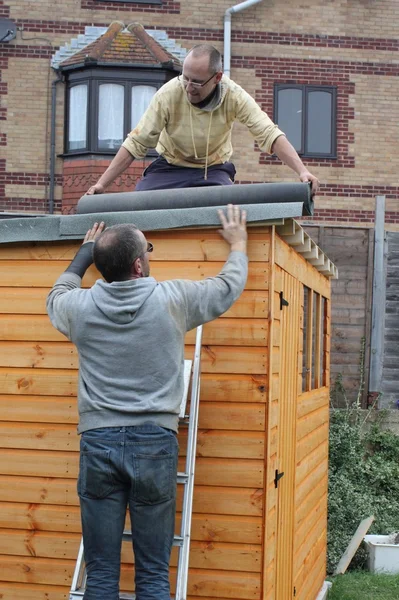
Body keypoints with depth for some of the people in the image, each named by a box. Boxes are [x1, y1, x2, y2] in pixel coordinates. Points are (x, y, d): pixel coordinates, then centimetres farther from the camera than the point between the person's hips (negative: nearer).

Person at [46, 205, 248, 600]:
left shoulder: (79, 307, 1)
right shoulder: (172, 300, -4)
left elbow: (57, 295, 27)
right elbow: (230, 285, 14)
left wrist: (85, 252, 40)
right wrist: (238, 243, 32)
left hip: (98, 442, 2)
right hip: (154, 442, -1)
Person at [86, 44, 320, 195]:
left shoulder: (233, 95, -21)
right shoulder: (169, 94, -23)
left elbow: (270, 134, -25)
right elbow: (136, 143, -19)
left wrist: (302, 171, -39)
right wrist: (102, 184, -24)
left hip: (214, 169, 0)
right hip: (169, 167, 0)